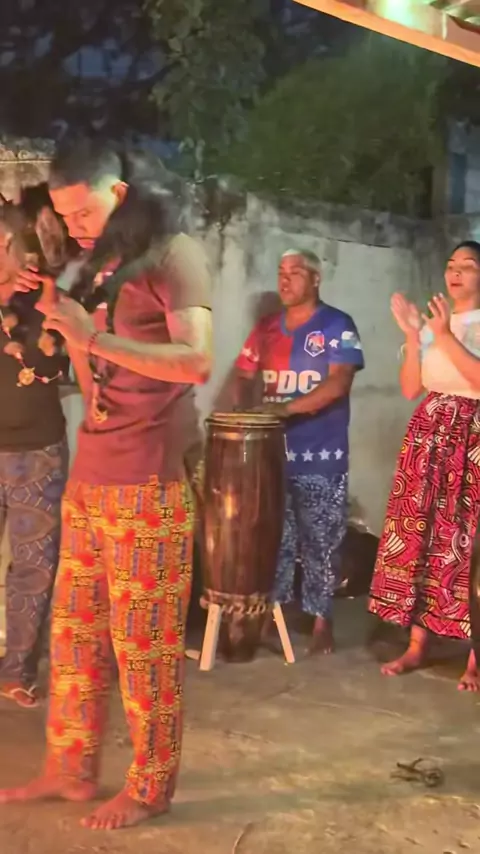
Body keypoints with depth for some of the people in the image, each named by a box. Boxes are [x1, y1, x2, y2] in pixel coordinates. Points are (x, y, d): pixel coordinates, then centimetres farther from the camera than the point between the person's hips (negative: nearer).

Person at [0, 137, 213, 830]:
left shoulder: (174, 255, -6)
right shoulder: (102, 266, 17)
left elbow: (195, 362, -19)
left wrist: (93, 336, -20)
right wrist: (68, 331, 4)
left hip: (147, 482, -7)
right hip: (88, 474, 7)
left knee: (142, 642, 1)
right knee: (73, 630, 11)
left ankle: (151, 787, 18)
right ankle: (72, 768, 27)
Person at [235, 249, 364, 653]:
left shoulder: (337, 325, -3)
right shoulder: (267, 328, 13)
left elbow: (339, 383, -14)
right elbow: (246, 377, 13)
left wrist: (288, 407, -25)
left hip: (320, 456, -4)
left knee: (319, 543, 3)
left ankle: (323, 622, 15)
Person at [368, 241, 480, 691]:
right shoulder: (432, 324, 13)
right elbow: (410, 389, 6)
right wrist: (412, 335, -3)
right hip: (428, 434, 5)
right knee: (417, 535, 2)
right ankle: (416, 646, 13)